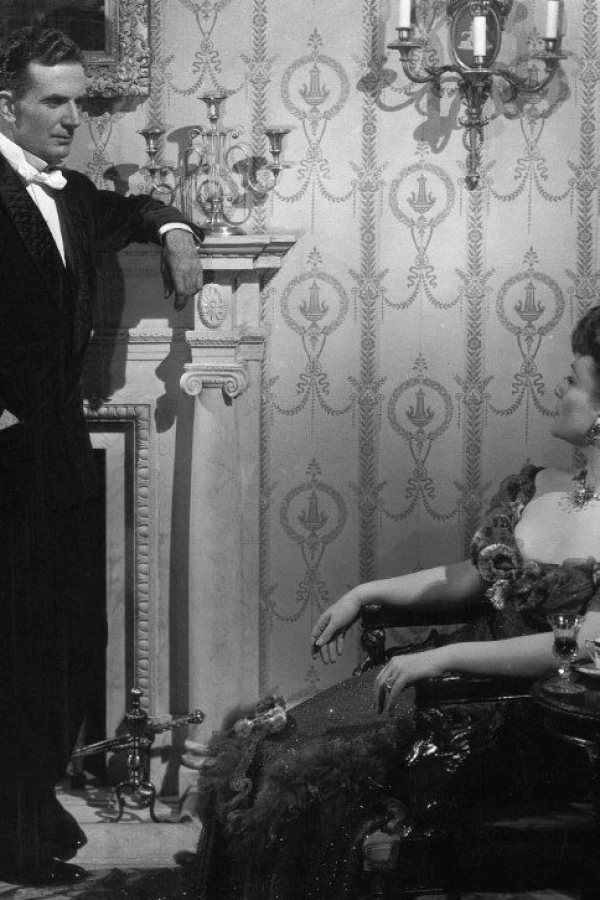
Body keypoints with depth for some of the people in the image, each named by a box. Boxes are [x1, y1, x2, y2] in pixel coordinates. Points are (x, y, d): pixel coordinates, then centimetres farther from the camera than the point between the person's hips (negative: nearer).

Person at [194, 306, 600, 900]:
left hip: (531, 718, -7)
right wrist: (366, 593, 13)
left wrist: (445, 656, -23)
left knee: (305, 778, -19)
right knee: (252, 753, -6)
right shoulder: (536, 488, 10)